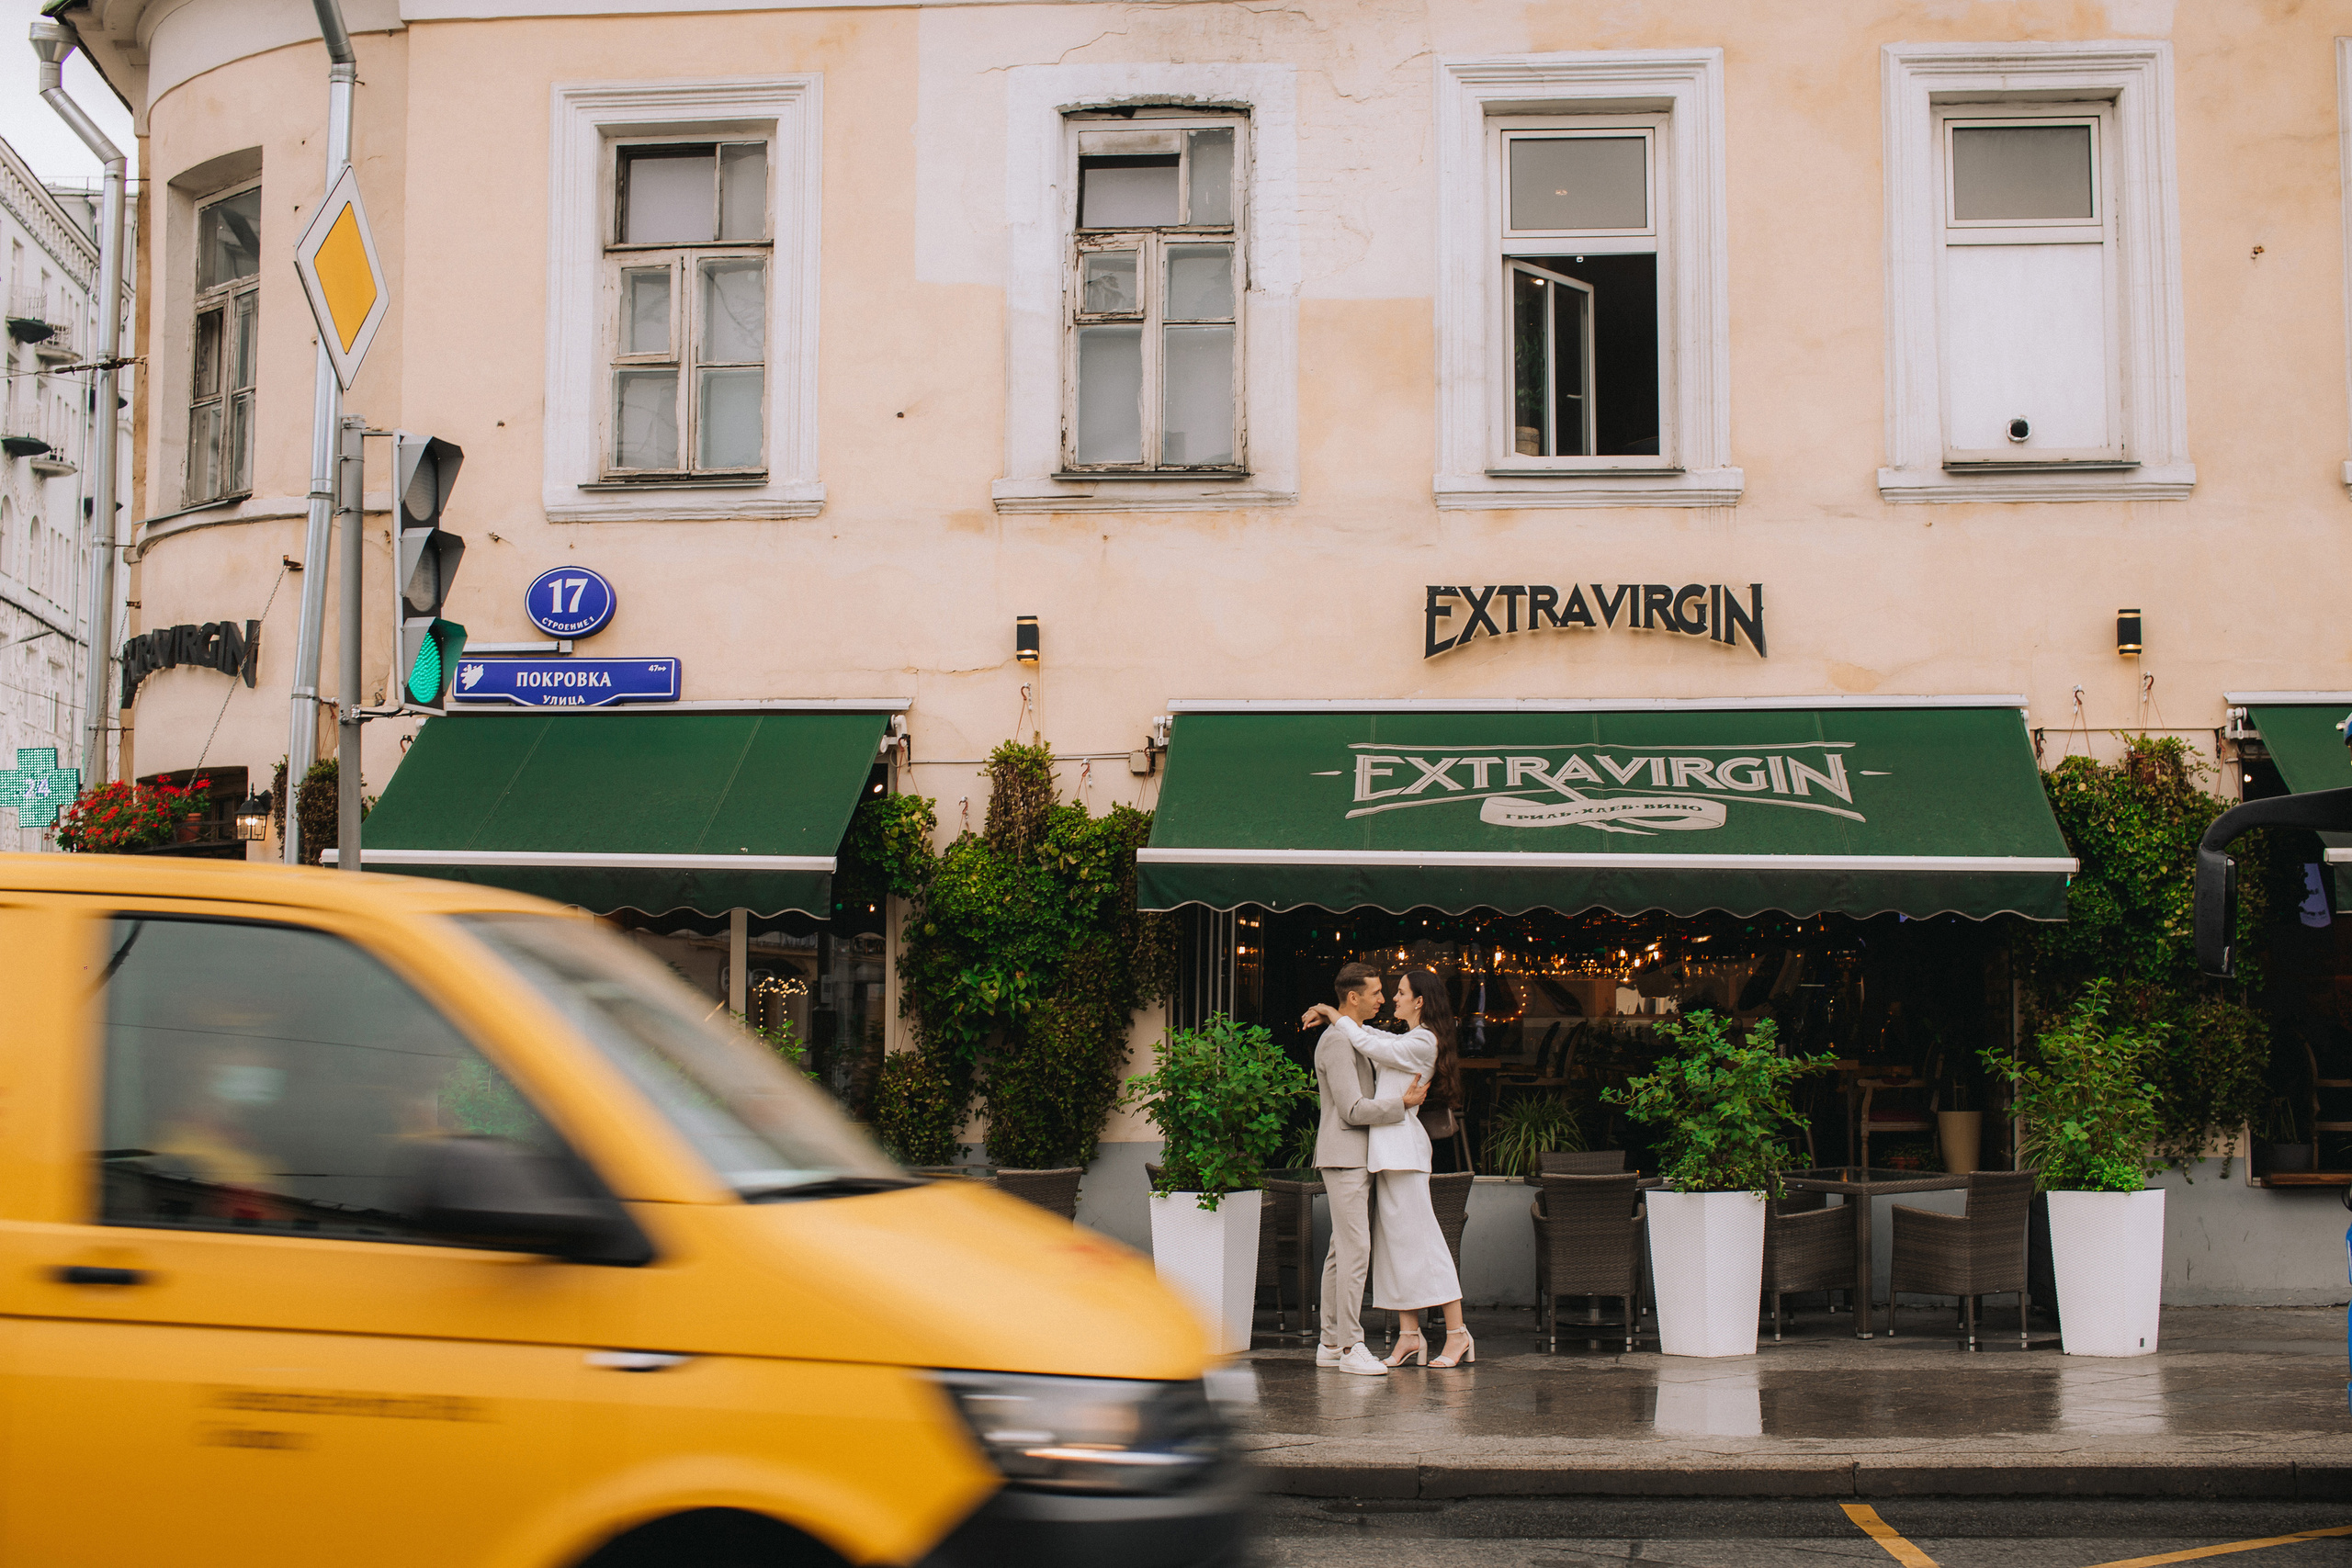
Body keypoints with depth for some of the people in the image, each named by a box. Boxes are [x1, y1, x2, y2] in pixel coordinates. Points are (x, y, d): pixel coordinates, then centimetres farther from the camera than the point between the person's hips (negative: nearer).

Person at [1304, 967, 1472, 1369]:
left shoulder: (1423, 1042, -11)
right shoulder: (1407, 1040, 18)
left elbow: (1368, 1045, -14)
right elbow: (1372, 1036, 31)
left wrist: (1335, 1016, -1)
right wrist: (1331, 1016, 17)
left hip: (1401, 1143, -10)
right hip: (1387, 1149, 10)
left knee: (1420, 1237, -9)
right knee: (1395, 1238, 7)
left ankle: (1457, 1333, -6)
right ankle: (1409, 1335, 7)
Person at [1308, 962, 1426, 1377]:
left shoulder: (1353, 1037, 19)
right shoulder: (1336, 1041, -15)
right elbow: (1353, 1110, -20)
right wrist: (1402, 1103, -13)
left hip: (1357, 1159, 10)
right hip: (1344, 1158, -10)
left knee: (1341, 1250, 10)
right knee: (1355, 1250, -12)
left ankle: (1331, 1343, 13)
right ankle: (1350, 1347, -12)